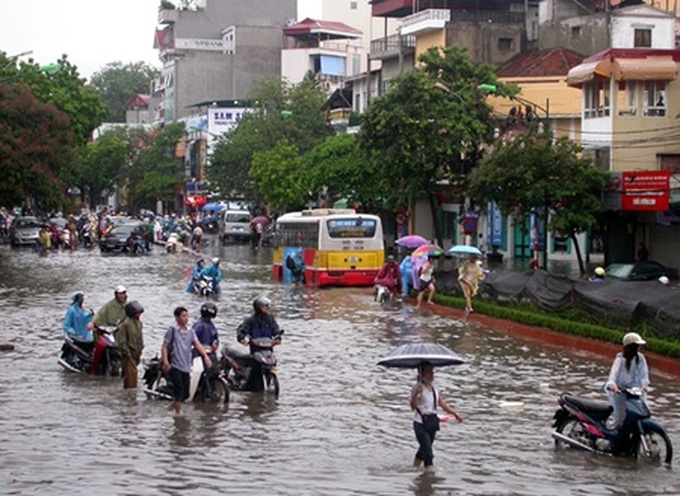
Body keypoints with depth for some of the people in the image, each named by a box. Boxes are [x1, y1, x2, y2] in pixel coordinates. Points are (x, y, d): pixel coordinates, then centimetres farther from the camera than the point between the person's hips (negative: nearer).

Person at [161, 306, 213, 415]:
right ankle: (178, 413, -4)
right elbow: (164, 347, -6)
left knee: (186, 393, 8)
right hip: (174, 366, -6)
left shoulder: (190, 331, 9)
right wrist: (165, 362, -18)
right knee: (179, 391, -12)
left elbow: (197, 344, -3)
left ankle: (170, 408, 27)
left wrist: (205, 356, -19)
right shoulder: (172, 330, -4)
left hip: (186, 366, 6)